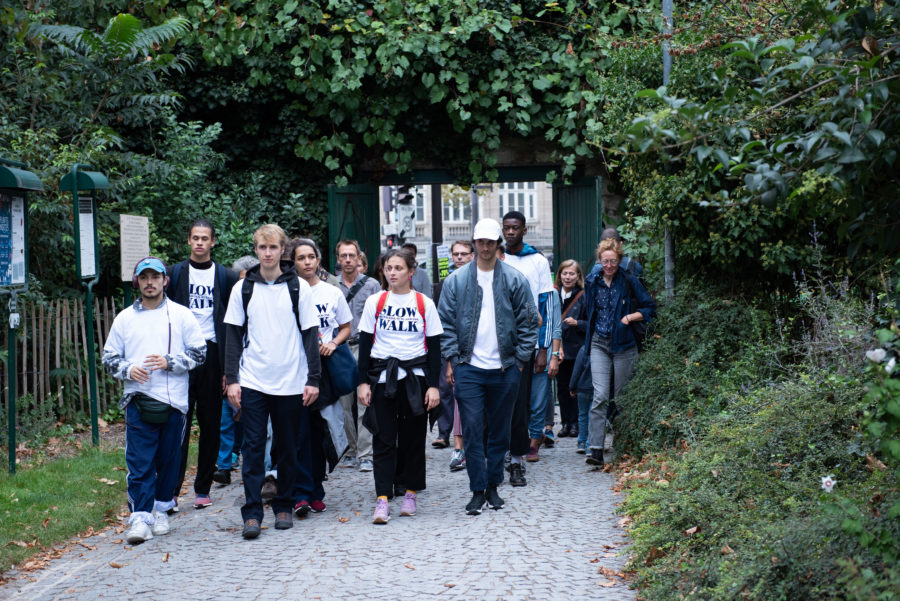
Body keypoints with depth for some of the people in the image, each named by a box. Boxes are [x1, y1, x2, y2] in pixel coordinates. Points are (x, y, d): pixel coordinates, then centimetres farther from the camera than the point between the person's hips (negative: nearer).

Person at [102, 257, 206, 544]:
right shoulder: (124, 319, 9)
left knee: (169, 460, 7)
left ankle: (160, 509, 21)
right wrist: (128, 369, -7)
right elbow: (109, 357, 13)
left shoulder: (181, 315, 5)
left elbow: (200, 352, 3)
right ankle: (140, 517, -8)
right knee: (139, 463, -7)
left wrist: (169, 362, -11)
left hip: (174, 401, 0)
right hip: (138, 401, 0)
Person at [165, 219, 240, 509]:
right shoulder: (175, 273, 7)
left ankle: (203, 489, 14)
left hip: (212, 354, 1)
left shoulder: (226, 277, 8)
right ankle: (171, 490, -6)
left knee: (211, 425, 5)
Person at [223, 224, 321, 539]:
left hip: (291, 383, 0)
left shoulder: (298, 288, 1)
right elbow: (233, 336, 6)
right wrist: (231, 379, -1)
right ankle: (252, 513, -3)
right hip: (252, 382, 0)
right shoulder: (243, 289, 4)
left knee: (288, 449, 8)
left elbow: (310, 334, 3)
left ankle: (284, 506, 20)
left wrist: (313, 379, -2)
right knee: (253, 448, -4)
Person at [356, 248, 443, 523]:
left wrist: (433, 385, -1)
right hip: (382, 377, 0)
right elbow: (365, 343, 7)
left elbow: (434, 346, 4)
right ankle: (382, 501, -8)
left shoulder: (424, 303, 3)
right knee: (384, 439, -5)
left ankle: (410, 494, 15)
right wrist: (363, 382, 0)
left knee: (413, 437, 4)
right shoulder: (375, 302, 5)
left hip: (415, 376, 0)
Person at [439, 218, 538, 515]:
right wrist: (451, 359, -2)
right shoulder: (456, 280, 4)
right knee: (472, 431, -4)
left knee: (499, 431, 9)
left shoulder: (515, 280, 3)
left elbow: (528, 322, 5)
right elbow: (446, 323, 5)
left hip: (504, 368, 1)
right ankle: (478, 490, 1)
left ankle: (493, 485, 21)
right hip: (468, 368, 0)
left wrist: (521, 359, -1)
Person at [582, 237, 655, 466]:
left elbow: (650, 308, 0)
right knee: (600, 396, -11)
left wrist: (630, 317, -14)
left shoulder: (629, 281, -4)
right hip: (599, 344, 2)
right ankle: (596, 449, -15)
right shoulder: (592, 281, 5)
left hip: (623, 344, -2)